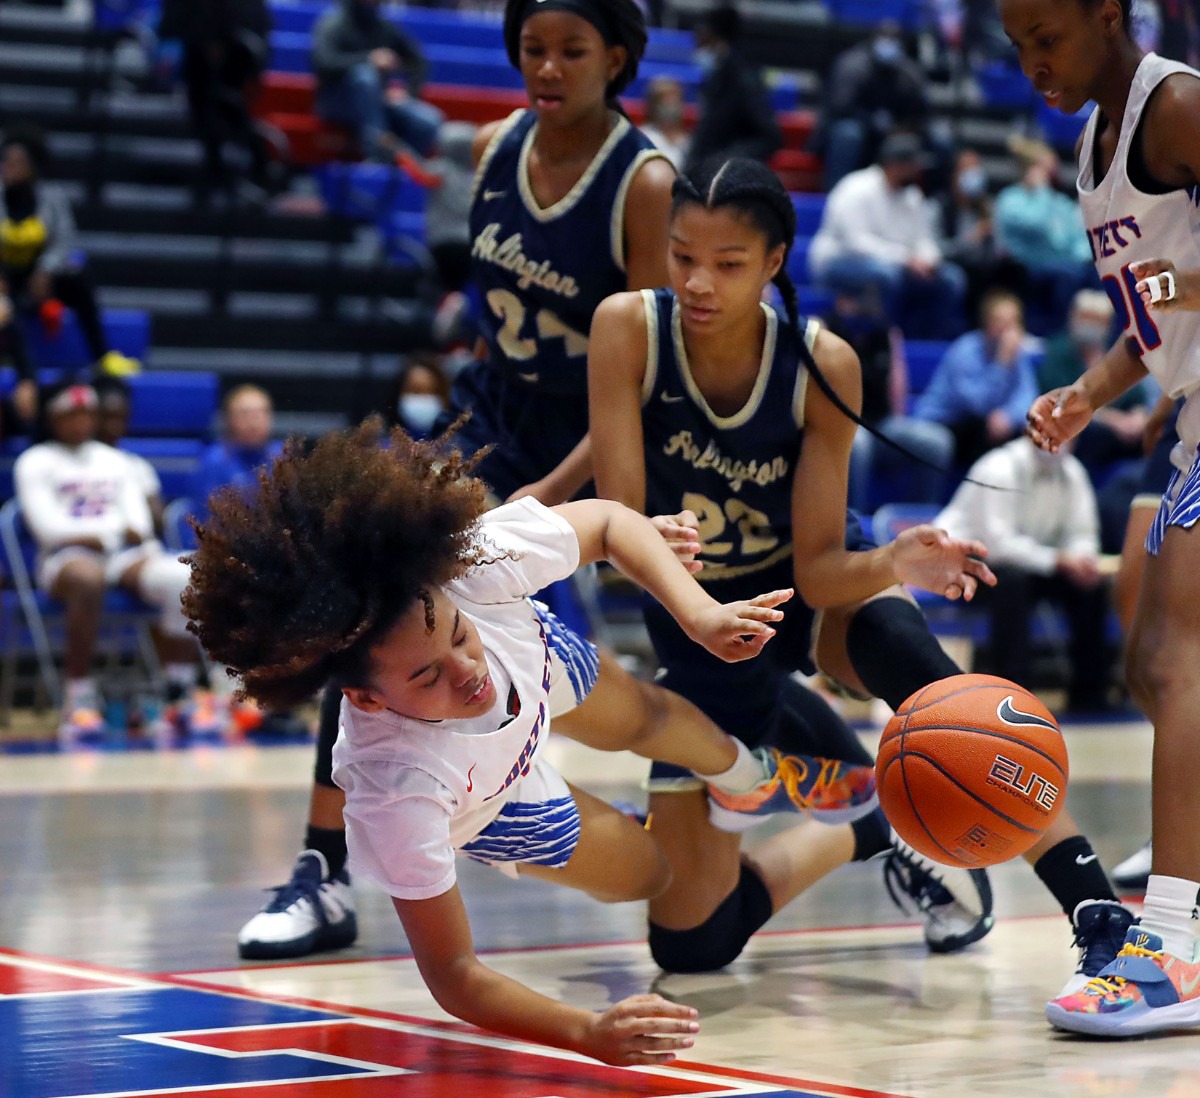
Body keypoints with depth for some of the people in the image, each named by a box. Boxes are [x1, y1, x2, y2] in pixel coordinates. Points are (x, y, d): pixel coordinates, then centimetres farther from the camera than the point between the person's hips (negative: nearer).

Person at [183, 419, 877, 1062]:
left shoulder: (476, 562, -45)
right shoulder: (398, 791, -51)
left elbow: (606, 522, -23)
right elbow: (453, 975, -42)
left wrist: (701, 614, -36)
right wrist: (588, 1034, -55)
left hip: (534, 656, 3)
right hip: (483, 806, -3)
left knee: (643, 717, 30)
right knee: (642, 874, 15)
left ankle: (754, 780, 65)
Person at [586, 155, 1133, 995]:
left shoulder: (822, 365, -22)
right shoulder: (629, 330, -22)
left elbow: (819, 569, -22)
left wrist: (892, 565, -44)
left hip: (812, 588, -1)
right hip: (701, 628, 2)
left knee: (899, 646, -41)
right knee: (693, 944, -5)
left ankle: (1101, 917, -39)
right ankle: (880, 831, 24)